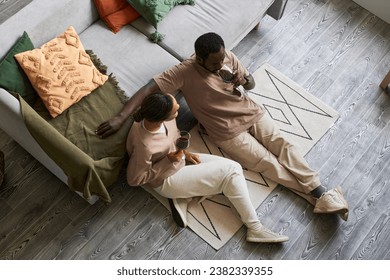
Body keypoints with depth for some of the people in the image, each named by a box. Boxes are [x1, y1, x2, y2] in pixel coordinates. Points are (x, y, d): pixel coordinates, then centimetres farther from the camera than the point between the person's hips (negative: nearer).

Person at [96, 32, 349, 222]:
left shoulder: (227, 56, -2)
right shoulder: (184, 72, -18)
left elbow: (252, 84, 8)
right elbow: (148, 89, -23)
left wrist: (244, 79, -17)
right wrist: (120, 118, -32)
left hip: (251, 112, 5)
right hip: (228, 131, -5)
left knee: (283, 145, -7)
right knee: (267, 163, -9)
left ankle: (321, 191, -4)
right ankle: (317, 197, -4)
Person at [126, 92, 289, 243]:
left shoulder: (154, 116, -16)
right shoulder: (145, 146, -37)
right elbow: (134, 179, -22)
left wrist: (184, 152, -6)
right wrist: (168, 162, -25)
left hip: (179, 159, 8)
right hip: (166, 180, -8)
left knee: (234, 168, -5)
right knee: (229, 171, -16)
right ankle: (255, 228, -7)